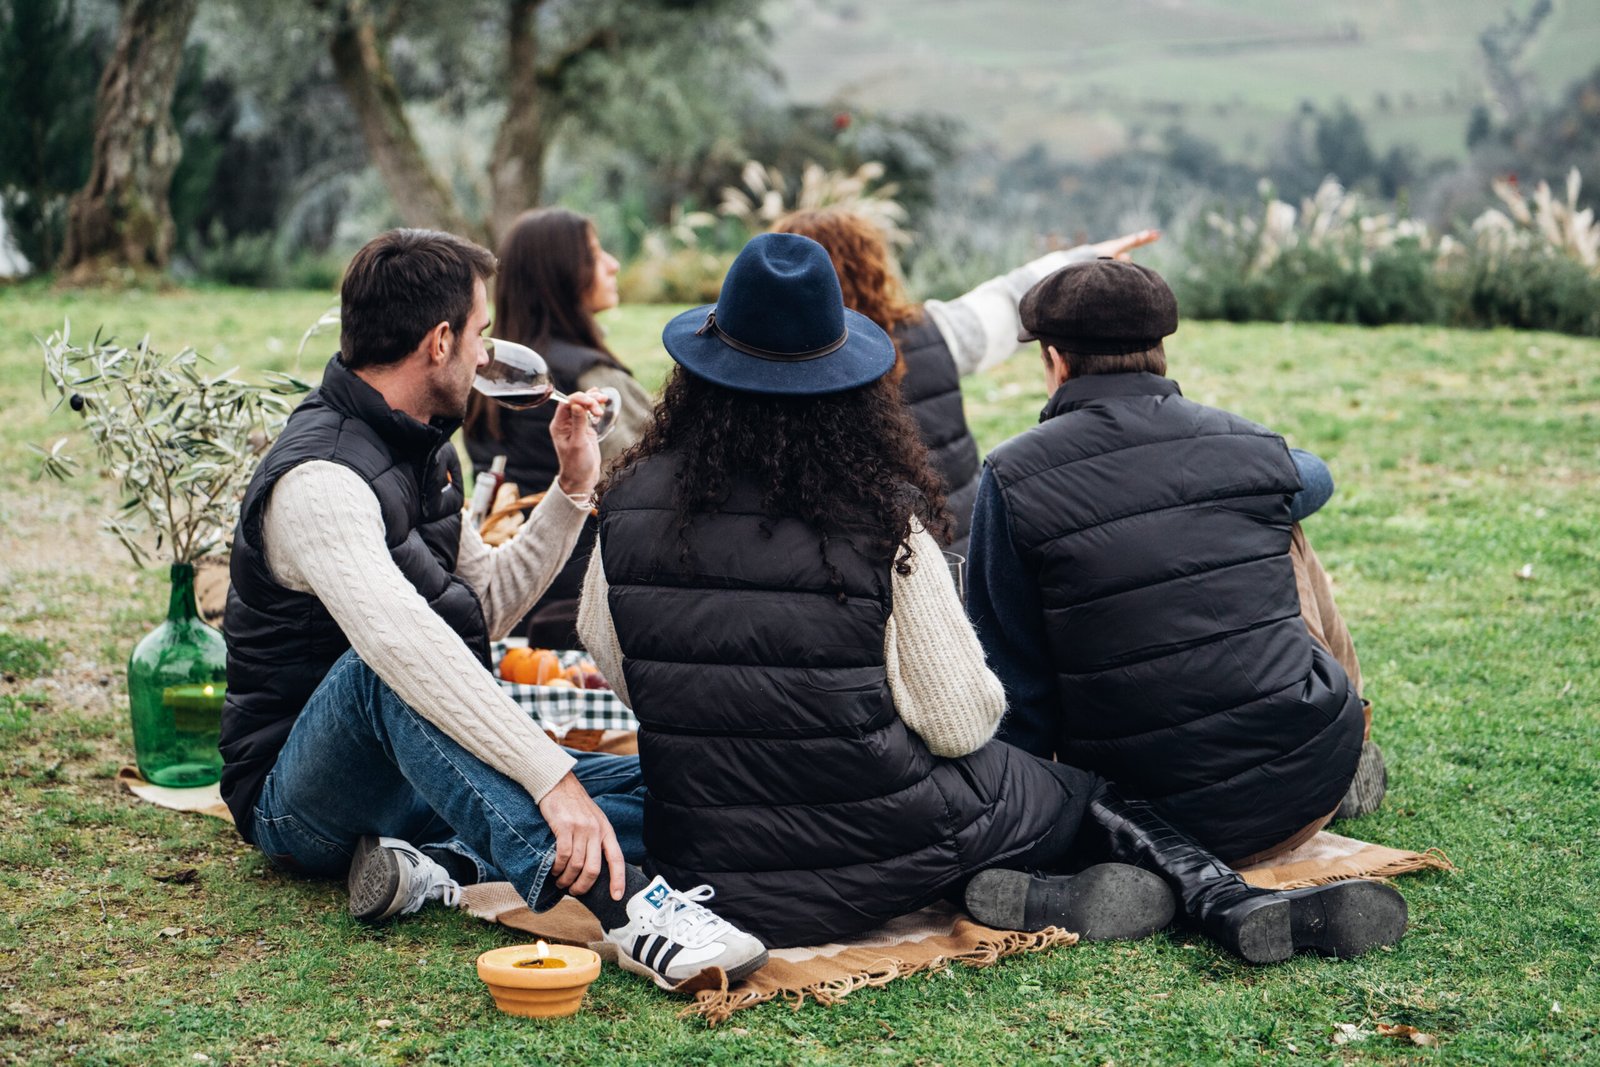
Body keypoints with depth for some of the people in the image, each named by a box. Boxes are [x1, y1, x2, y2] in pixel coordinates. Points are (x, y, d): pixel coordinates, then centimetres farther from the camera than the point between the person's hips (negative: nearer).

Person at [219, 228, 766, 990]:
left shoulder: (421, 451, 10)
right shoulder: (320, 478, -22)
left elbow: (486, 608, 17)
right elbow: (406, 643, -38)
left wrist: (571, 490, 6)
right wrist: (553, 777, -45)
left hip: (413, 773, 8)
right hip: (295, 801, -8)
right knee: (386, 667, -41)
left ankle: (437, 867, -23)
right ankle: (616, 900, -53)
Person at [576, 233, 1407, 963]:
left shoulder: (630, 503, -7)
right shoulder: (878, 520, -18)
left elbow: (612, 667, 9)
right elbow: (960, 723, -13)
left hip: (709, 875, 3)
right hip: (873, 867, -3)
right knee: (1087, 793, 23)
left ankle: (1031, 899, 0)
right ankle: (1234, 904, 4)